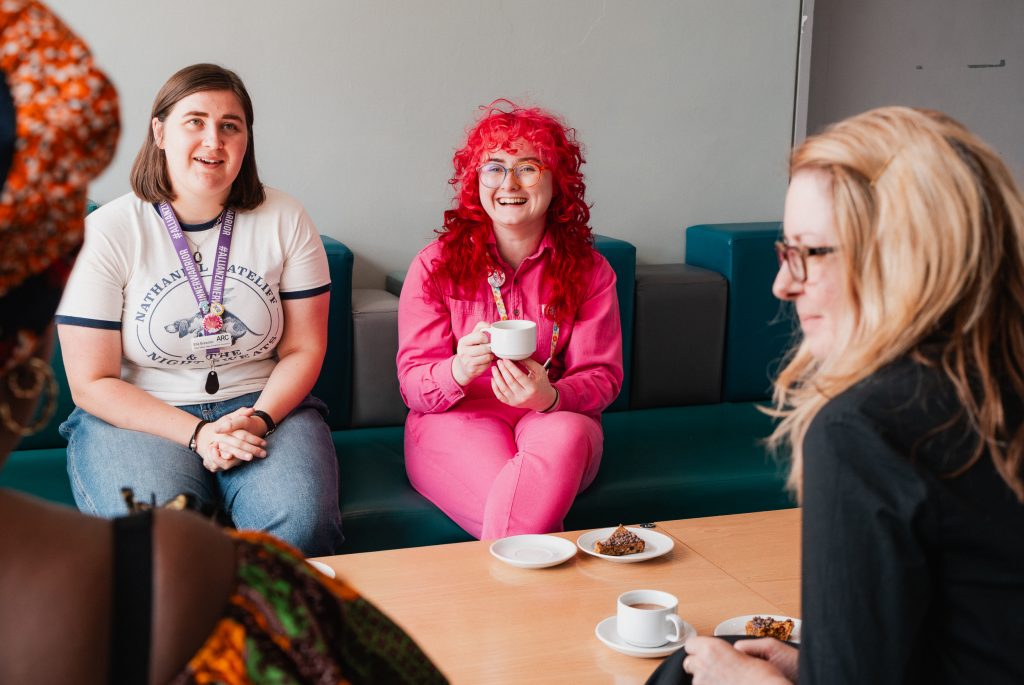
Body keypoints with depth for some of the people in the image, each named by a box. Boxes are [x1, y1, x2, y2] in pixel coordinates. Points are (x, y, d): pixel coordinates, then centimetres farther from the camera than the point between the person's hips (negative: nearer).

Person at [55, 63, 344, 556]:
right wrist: (195, 433, -16)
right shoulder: (106, 233, -4)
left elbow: (303, 350, 5)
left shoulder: (285, 220, 3)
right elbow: (91, 383, -4)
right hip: (139, 417, -1)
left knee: (301, 522, -29)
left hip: (265, 406, 2)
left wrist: (258, 418, -14)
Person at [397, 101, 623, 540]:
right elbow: (413, 383, -4)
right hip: (455, 421, -2)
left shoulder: (588, 270, 4)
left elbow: (602, 377, -1)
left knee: (566, 435, -36)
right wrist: (458, 372, -30)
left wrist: (550, 397, -26)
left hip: (555, 420, 3)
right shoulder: (435, 265, 0)